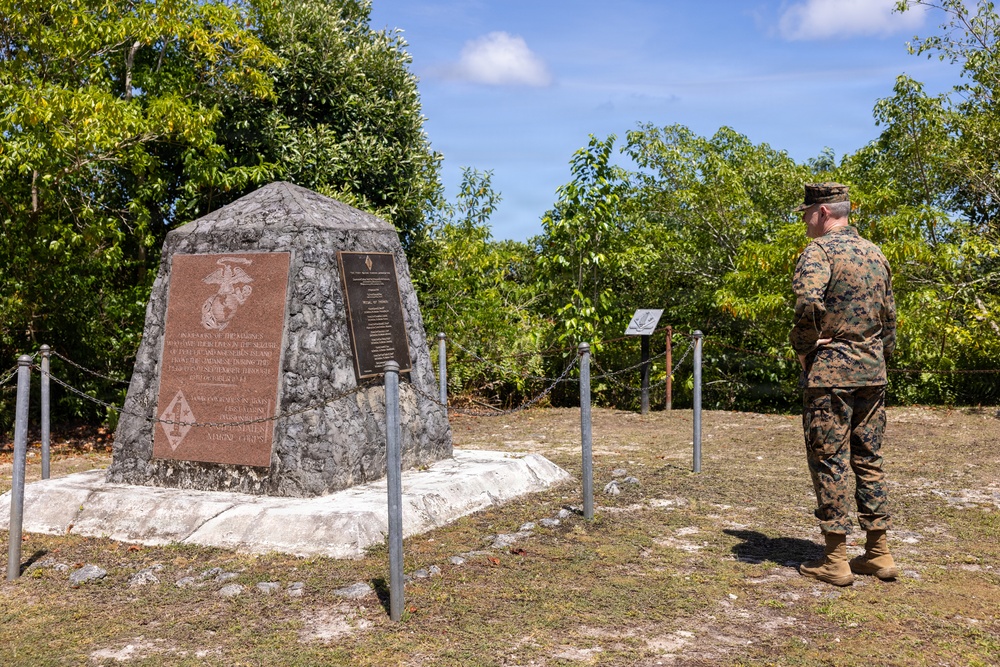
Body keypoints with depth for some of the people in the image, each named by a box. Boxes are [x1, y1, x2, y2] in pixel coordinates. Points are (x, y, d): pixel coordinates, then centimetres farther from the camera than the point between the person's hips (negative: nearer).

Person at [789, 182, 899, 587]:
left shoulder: (820, 250, -10)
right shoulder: (875, 253, 15)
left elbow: (808, 302, -27)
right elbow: (889, 315, 18)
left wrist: (804, 348, -13)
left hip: (829, 371, -7)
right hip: (872, 371, 7)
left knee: (829, 462, -1)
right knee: (869, 460, 13)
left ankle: (835, 560, 3)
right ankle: (879, 554, 17)